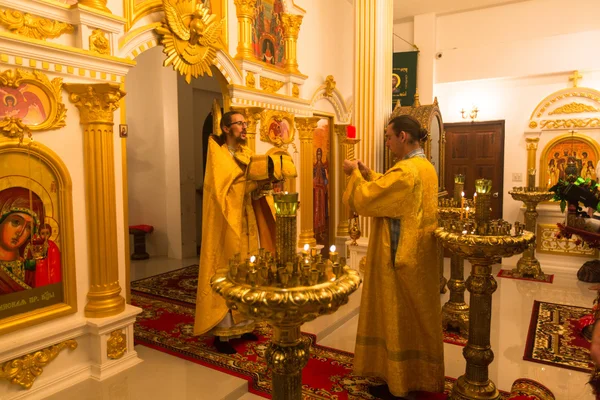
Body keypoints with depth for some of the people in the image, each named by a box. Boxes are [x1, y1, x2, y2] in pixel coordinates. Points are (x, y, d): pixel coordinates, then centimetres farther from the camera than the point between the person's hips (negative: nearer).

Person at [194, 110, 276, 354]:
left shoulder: (245, 153, 13)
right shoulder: (217, 155, -8)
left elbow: (253, 190, 10)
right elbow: (223, 190, -19)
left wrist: (261, 184, -10)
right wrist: (252, 184, -18)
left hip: (247, 223, 7)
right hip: (227, 224, -7)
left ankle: (241, 325, 23)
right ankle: (222, 332, 7)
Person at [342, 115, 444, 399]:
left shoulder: (405, 171, -23)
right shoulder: (426, 166, 10)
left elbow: (366, 199, -20)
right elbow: (388, 192, 17)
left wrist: (355, 175, -4)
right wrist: (367, 174, 9)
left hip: (400, 256, -10)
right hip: (418, 254, 10)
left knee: (398, 318, 4)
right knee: (416, 316, 20)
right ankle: (420, 376, 35)